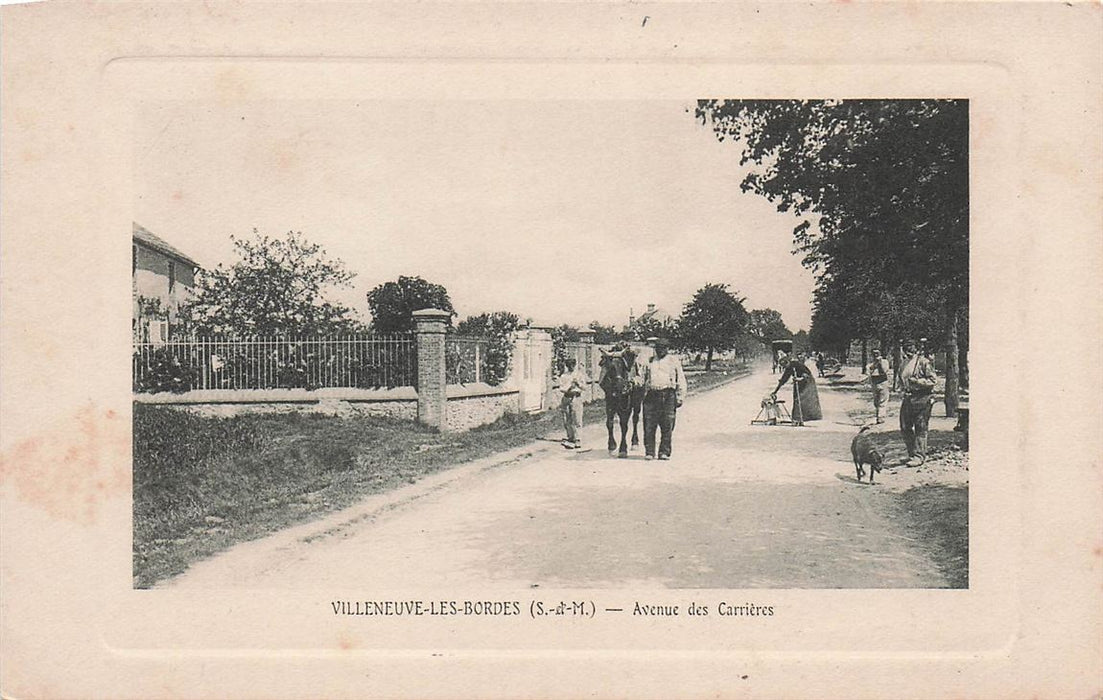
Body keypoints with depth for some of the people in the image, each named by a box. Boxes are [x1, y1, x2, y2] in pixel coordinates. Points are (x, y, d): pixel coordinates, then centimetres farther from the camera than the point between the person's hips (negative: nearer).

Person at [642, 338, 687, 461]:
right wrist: (644, 395, 11)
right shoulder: (650, 362, 19)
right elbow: (644, 379, 22)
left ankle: (664, 452, 4)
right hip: (651, 394, 2)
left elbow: (681, 380, 10)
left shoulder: (673, 361, 12)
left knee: (667, 427, -2)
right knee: (649, 426, -3)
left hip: (668, 395, -2)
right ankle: (649, 452, 3)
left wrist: (680, 397, 1)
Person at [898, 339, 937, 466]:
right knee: (905, 428, 8)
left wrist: (917, 381, -20)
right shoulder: (903, 364, 15)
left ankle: (919, 456, -3)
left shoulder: (923, 362, -7)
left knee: (920, 429, -5)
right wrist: (904, 388, 11)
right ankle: (912, 453, 20)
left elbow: (932, 380, -11)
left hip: (922, 397, -7)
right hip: (907, 398, 7)